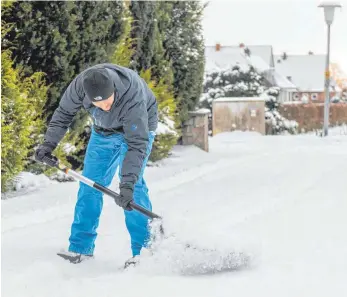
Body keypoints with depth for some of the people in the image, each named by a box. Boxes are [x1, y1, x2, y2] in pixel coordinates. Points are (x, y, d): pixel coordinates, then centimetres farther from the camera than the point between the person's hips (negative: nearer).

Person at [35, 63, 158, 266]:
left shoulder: (134, 98, -41)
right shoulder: (80, 84, -29)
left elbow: (137, 144, -41)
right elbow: (64, 114, -8)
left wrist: (127, 184, -47)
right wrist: (49, 143, -14)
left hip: (138, 128, -5)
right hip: (104, 130, 5)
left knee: (133, 184, -19)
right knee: (90, 184, -1)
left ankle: (144, 248, -11)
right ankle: (81, 247, 6)